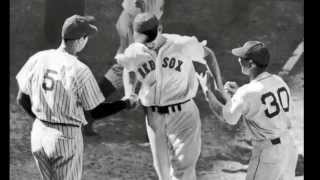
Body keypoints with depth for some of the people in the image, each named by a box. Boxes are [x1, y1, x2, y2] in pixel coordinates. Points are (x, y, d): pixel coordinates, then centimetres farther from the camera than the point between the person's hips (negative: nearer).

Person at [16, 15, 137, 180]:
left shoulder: (37, 59, -5)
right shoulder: (80, 71, -19)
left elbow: (22, 99, 4)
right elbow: (96, 112, -9)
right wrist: (126, 103, 6)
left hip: (39, 134, 5)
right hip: (67, 137, -5)